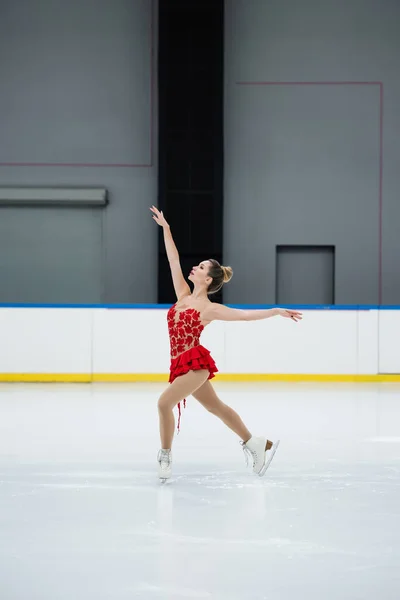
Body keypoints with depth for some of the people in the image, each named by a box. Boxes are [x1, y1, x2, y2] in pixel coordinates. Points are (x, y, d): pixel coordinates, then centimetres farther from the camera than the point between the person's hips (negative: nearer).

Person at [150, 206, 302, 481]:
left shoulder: (210, 309, -8)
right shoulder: (183, 295, 8)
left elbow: (246, 314, -9)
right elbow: (174, 260, 10)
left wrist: (276, 311, -17)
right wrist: (165, 228, 10)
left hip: (195, 362, -7)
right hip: (182, 363, 7)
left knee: (164, 402, -19)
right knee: (216, 407, 14)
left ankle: (165, 456, -6)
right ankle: (255, 444, 25)